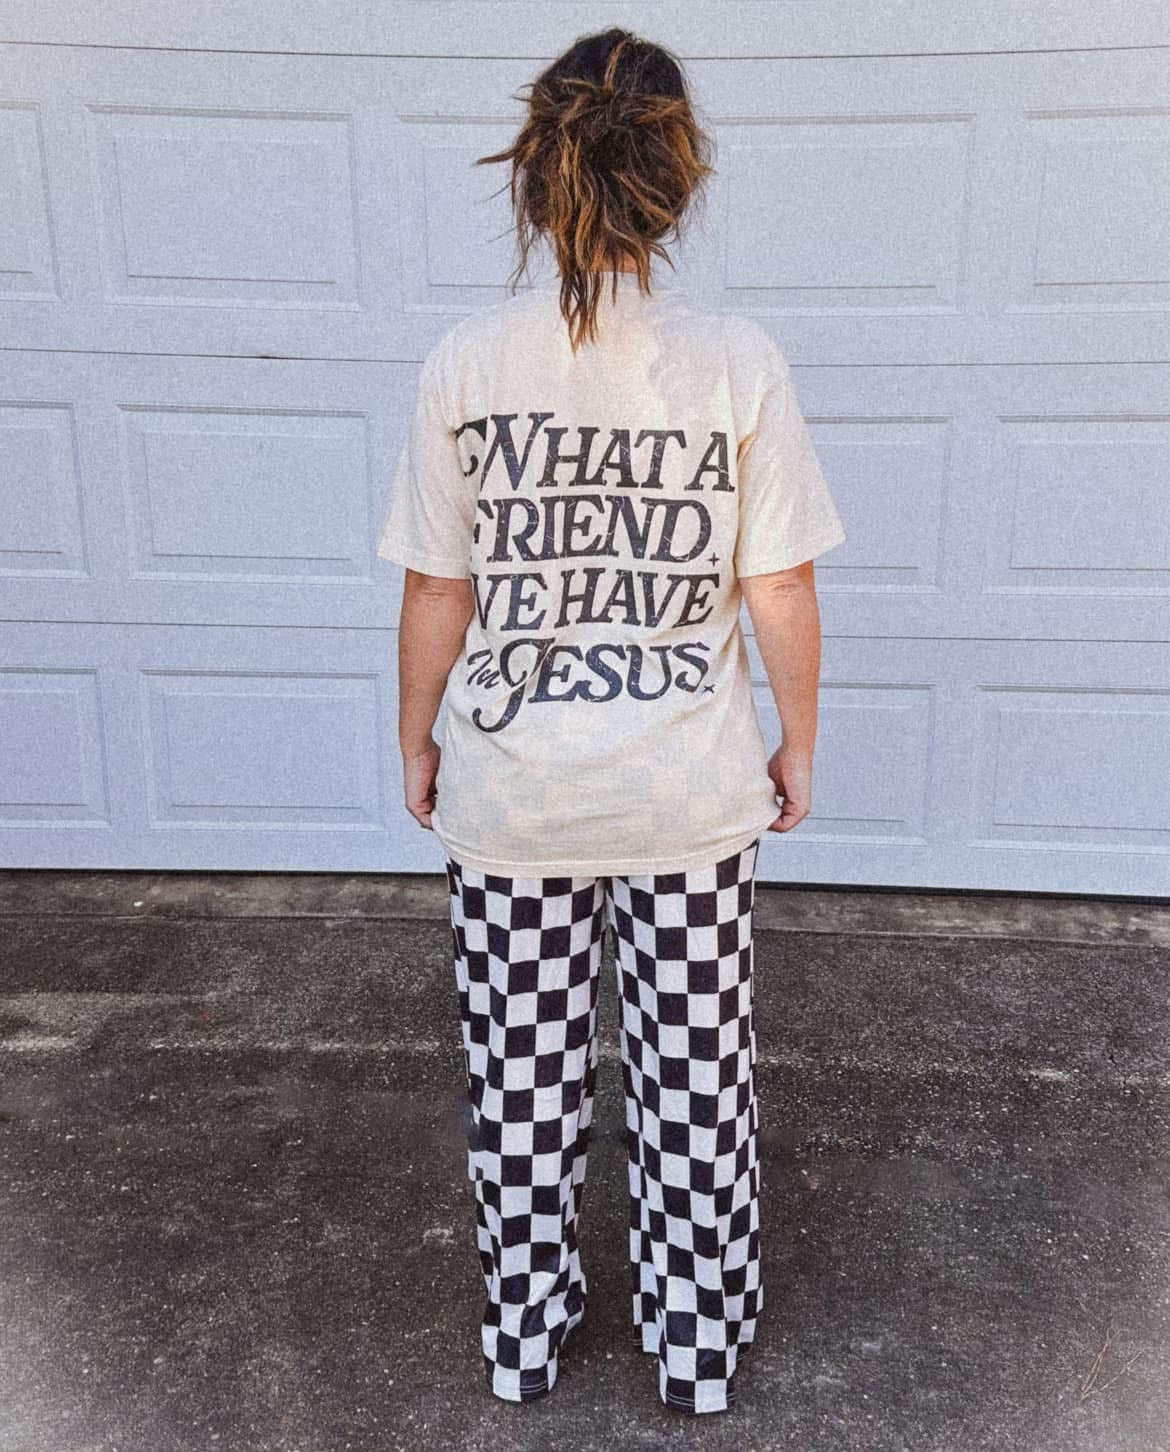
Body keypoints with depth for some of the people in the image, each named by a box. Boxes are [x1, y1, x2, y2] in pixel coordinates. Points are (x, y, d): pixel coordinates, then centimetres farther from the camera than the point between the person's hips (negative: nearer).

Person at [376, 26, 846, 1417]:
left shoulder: (465, 363, -10)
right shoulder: (739, 363, -10)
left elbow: (438, 591, -5)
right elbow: (782, 592, -6)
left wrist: (416, 740, 10)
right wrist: (798, 742, 9)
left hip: (509, 795, 1)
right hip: (692, 795, 0)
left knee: (524, 1078, 18)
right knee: (695, 1076, 17)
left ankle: (524, 1336, 39)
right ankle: (699, 1344, 37)